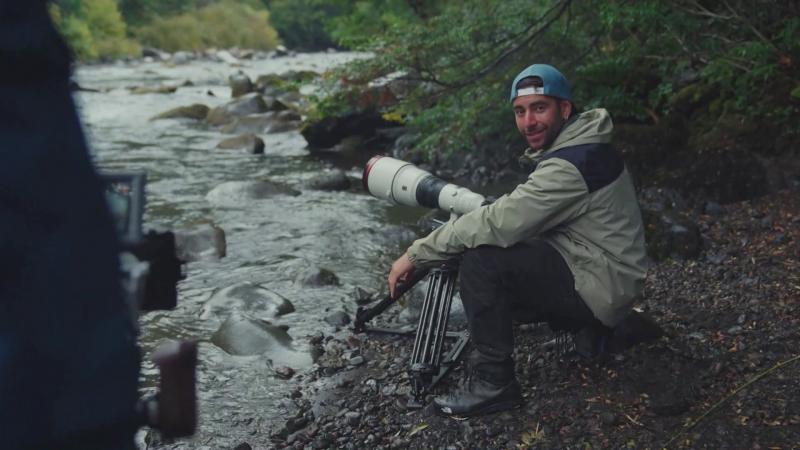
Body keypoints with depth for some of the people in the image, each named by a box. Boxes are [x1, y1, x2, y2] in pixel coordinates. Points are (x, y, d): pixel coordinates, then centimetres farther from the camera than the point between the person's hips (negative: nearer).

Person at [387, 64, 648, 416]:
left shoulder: (571, 164, -24)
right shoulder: (570, 147, 7)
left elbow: (499, 223, -28)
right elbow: (517, 218, 11)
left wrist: (416, 254, -20)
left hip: (598, 284, -10)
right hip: (595, 273, 10)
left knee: (481, 261, -22)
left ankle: (493, 383, -12)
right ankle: (589, 324, 21)